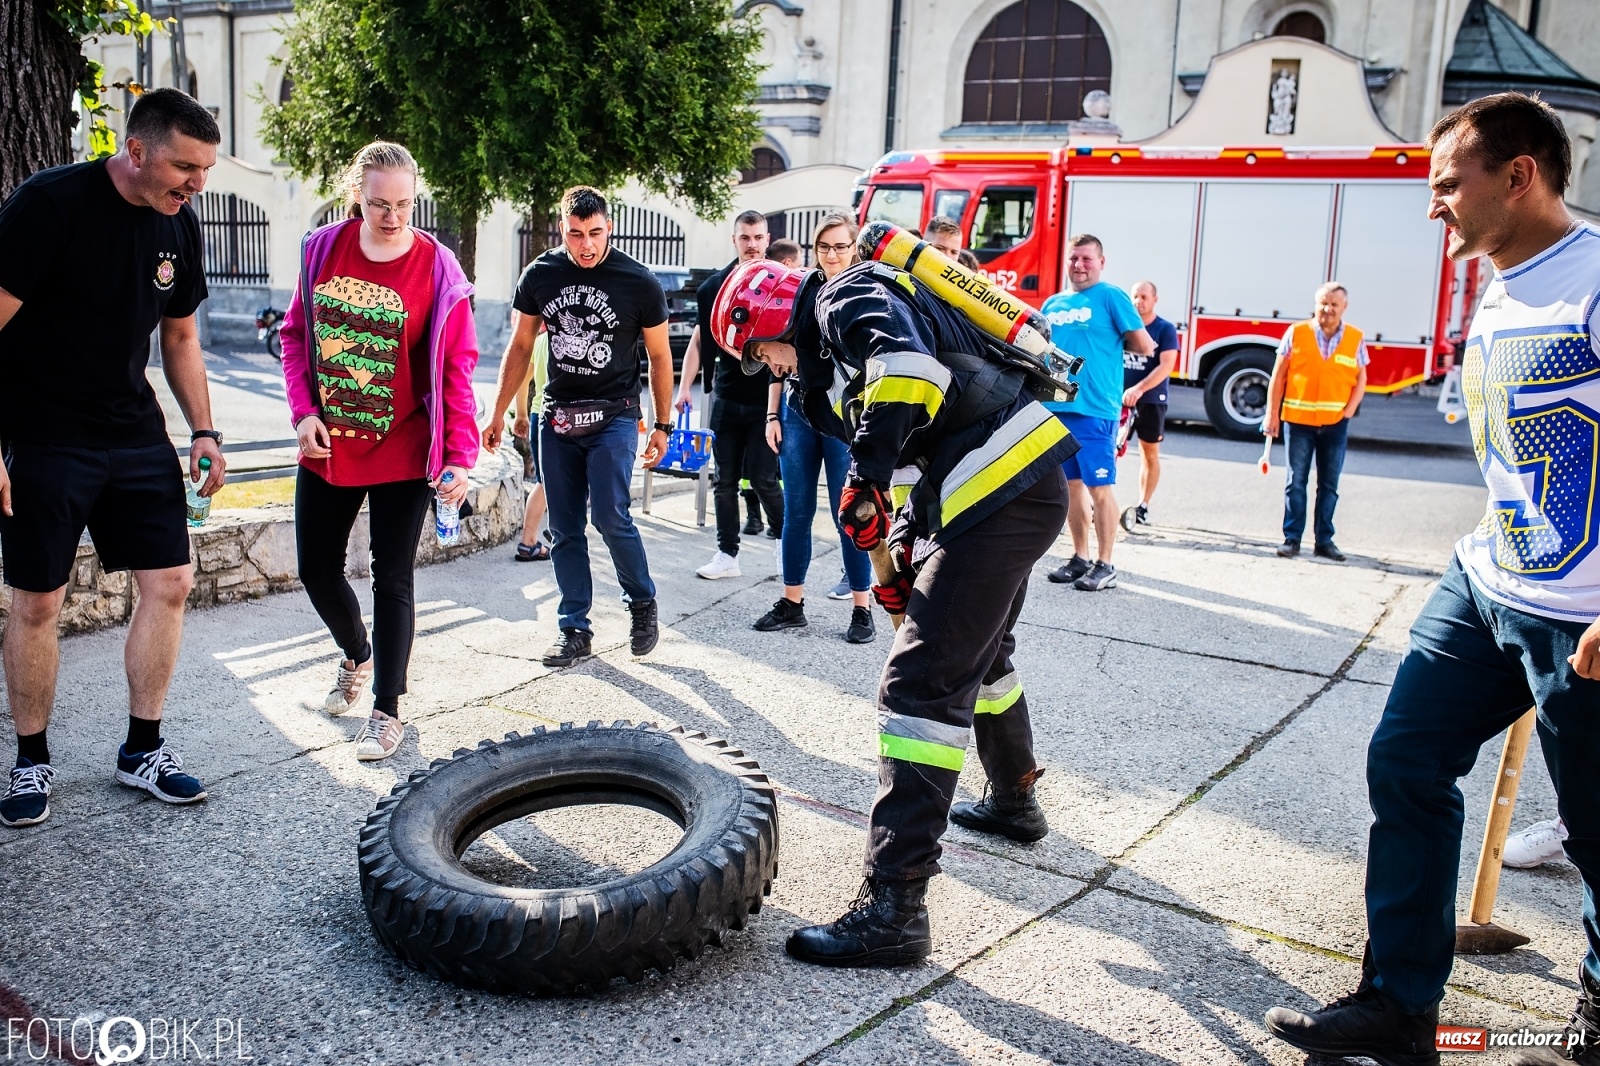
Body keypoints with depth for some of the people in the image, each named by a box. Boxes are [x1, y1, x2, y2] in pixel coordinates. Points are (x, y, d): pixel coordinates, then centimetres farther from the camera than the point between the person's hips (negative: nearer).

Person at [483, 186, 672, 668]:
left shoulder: (639, 283, -6)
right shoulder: (540, 276, 1)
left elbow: (660, 356, 4)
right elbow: (520, 347, 11)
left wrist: (662, 425, 4)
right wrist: (498, 412, 11)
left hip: (613, 416, -3)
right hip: (557, 416, 3)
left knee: (610, 516, -16)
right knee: (565, 529, 4)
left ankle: (643, 603, 9)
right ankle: (575, 629, 14)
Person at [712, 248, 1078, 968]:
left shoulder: (849, 298, -4)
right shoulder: (834, 354, 25)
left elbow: (910, 365, -26)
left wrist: (866, 477, -20)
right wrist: (906, 544, 14)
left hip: (1000, 495, -11)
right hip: (1027, 481, 11)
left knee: (923, 683, -13)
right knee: (980, 653, 30)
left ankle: (894, 907, -12)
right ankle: (1014, 801, 52)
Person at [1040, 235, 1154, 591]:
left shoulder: (1111, 297, -2)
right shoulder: (1052, 304, 16)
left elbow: (1144, 347, -3)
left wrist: (1112, 342, 8)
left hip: (1094, 408, -6)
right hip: (1055, 407, 6)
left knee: (1100, 486, -4)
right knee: (1071, 484, 12)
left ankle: (1105, 565, 3)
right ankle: (1080, 558, 22)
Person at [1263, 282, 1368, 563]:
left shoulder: (1355, 339, 3)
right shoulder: (1296, 333, -1)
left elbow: (1360, 379, 8)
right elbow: (1279, 375, 1)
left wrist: (1348, 411, -5)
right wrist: (1272, 413, -4)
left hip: (1335, 423, 2)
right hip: (1298, 420, -1)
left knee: (1329, 485, 8)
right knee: (1296, 482, 3)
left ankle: (1324, 540, 16)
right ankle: (1292, 538, 9)